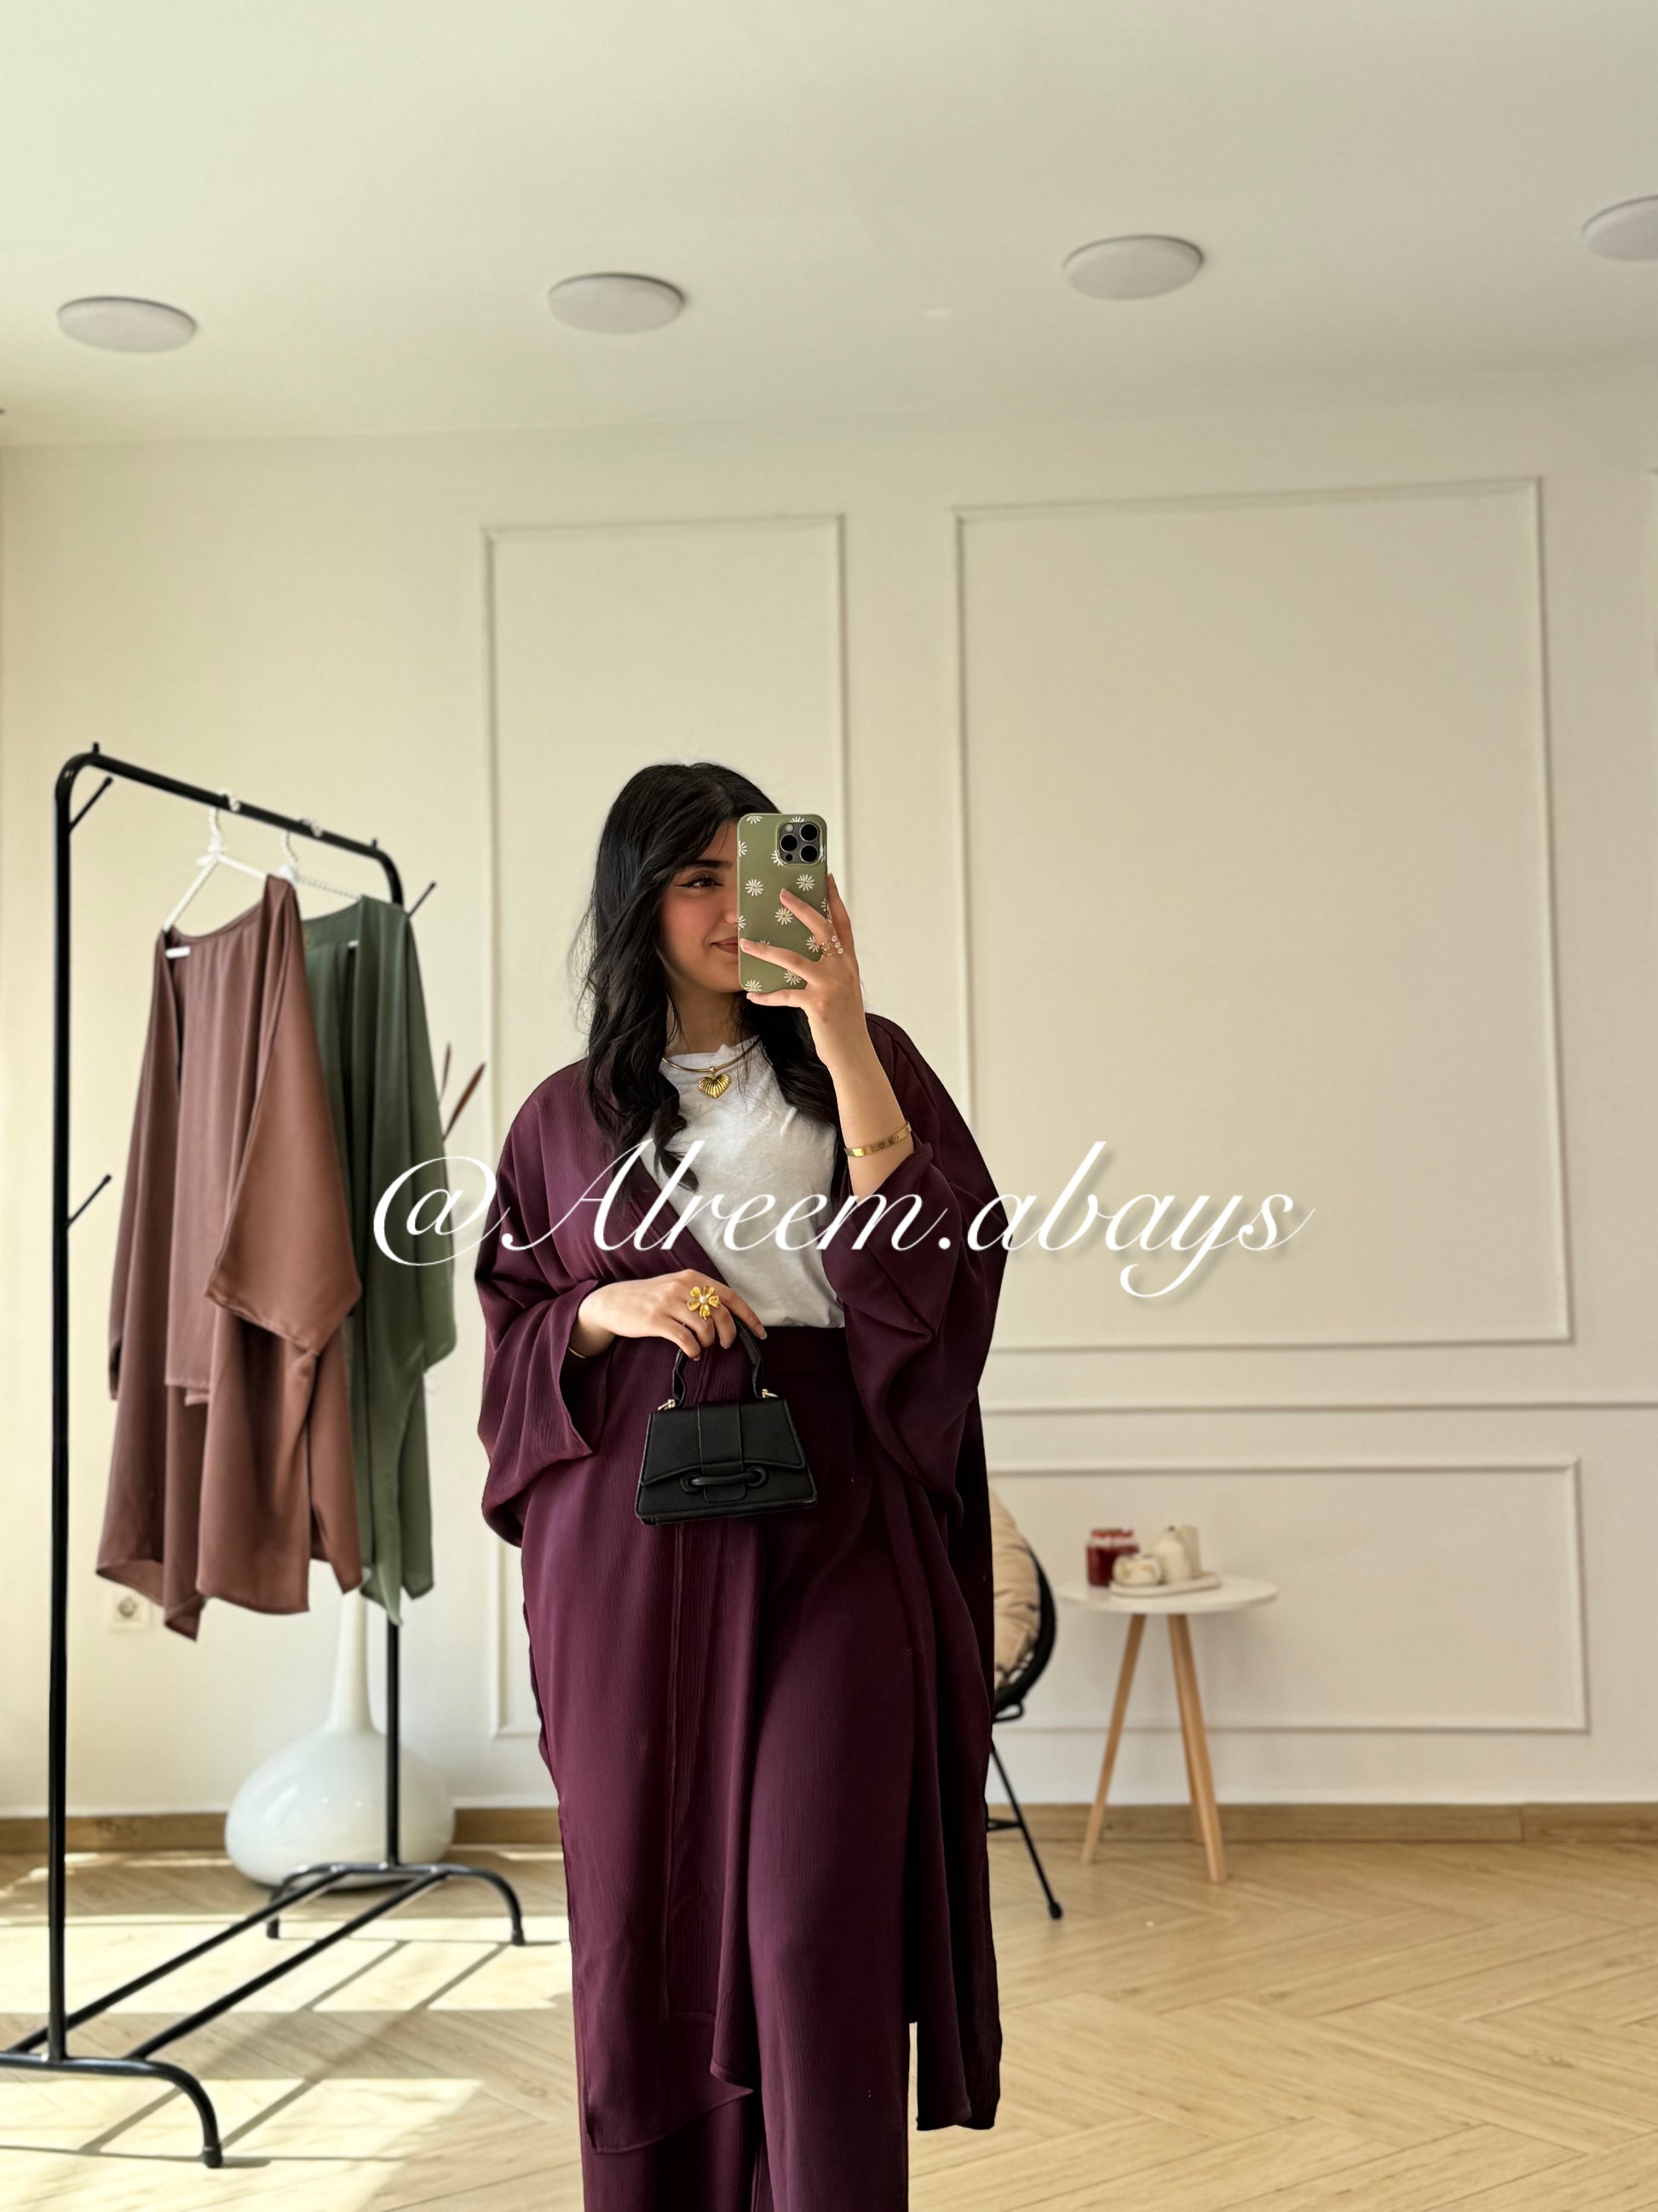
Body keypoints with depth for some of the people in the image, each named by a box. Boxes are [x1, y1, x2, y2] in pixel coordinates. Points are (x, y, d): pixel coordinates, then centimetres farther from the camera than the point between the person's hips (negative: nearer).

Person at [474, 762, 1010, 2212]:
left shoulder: (858, 1063, 7)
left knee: (813, 1924, -7)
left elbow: (931, 1255, -8)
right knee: (646, 1910, 7)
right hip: (631, 1551, 2)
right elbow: (512, 1331, 15)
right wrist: (608, 1311, -7)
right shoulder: (566, 1117, 12)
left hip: (829, 1540, -2)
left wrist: (842, 1032, -16)